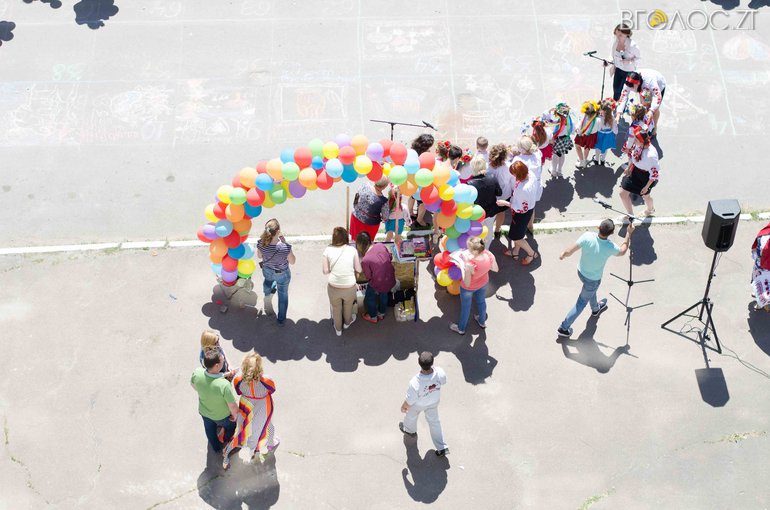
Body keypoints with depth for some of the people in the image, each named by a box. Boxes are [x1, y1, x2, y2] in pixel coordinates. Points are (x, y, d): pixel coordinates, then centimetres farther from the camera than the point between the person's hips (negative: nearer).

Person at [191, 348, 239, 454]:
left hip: (204, 411, 4)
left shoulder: (197, 373, -32)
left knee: (210, 429, 35)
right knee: (231, 426, 32)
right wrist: (235, 416, -8)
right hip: (222, 416, -4)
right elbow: (233, 407, -30)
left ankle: (216, 447, 63)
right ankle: (224, 439, 62)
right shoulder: (224, 385, -45)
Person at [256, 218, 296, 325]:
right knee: (283, 296, 25)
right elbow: (292, 261, -19)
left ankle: (268, 291, 71)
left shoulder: (261, 243, -31)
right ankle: (281, 320, 45)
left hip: (267, 271, 3)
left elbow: (259, 256, -7)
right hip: (282, 274, -3)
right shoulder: (285, 247, -41)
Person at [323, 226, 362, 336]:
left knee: (336, 308, 27)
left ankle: (338, 329, 49)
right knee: (348, 306, 31)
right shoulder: (352, 250, -11)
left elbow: (325, 271, -6)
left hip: (333, 287, 0)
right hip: (350, 287, 0)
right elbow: (358, 270, -4)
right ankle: (347, 323, 58)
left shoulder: (328, 250, -11)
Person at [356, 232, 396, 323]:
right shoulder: (381, 245, -15)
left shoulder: (365, 260, -28)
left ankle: (373, 317, 49)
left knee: (370, 299, 26)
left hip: (377, 284, -5)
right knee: (384, 295, 34)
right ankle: (381, 313, 58)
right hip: (391, 280, 5)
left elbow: (368, 277, -13)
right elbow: (390, 257, 1)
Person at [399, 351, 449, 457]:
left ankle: (410, 430, 64)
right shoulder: (440, 373, -36)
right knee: (434, 421, 29)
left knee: (411, 416, 32)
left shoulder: (415, 383, -46)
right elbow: (443, 381, -9)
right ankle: (442, 448, 40)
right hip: (434, 401, 3)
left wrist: (404, 407, -4)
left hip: (418, 404, -3)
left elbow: (410, 401, -27)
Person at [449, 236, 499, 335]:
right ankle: (482, 322, 61)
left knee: (465, 307, 24)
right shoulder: (489, 255, -32)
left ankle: (461, 328, 51)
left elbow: (467, 283, -30)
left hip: (469, 288, -4)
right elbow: (495, 269, -11)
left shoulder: (470, 265, -47)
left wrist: (463, 265, -27)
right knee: (481, 301, 33)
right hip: (483, 282, 4)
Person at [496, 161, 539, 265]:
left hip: (522, 213, -8)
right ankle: (515, 252, 50)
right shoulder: (530, 174, -18)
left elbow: (520, 208, -29)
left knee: (516, 237, 17)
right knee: (518, 232, 29)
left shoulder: (522, 189, -41)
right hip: (530, 207, 8)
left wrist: (505, 203, -21)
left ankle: (532, 254, 35)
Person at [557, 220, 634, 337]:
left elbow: (569, 252, -25)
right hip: (593, 279, -4)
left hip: (581, 272, 4)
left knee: (591, 289, 34)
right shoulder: (610, 247, -32)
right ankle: (564, 328, 23)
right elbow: (622, 251, -6)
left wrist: (563, 255, -2)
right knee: (582, 302, 16)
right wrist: (629, 233, 3)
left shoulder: (587, 237, -31)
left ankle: (595, 309, 64)